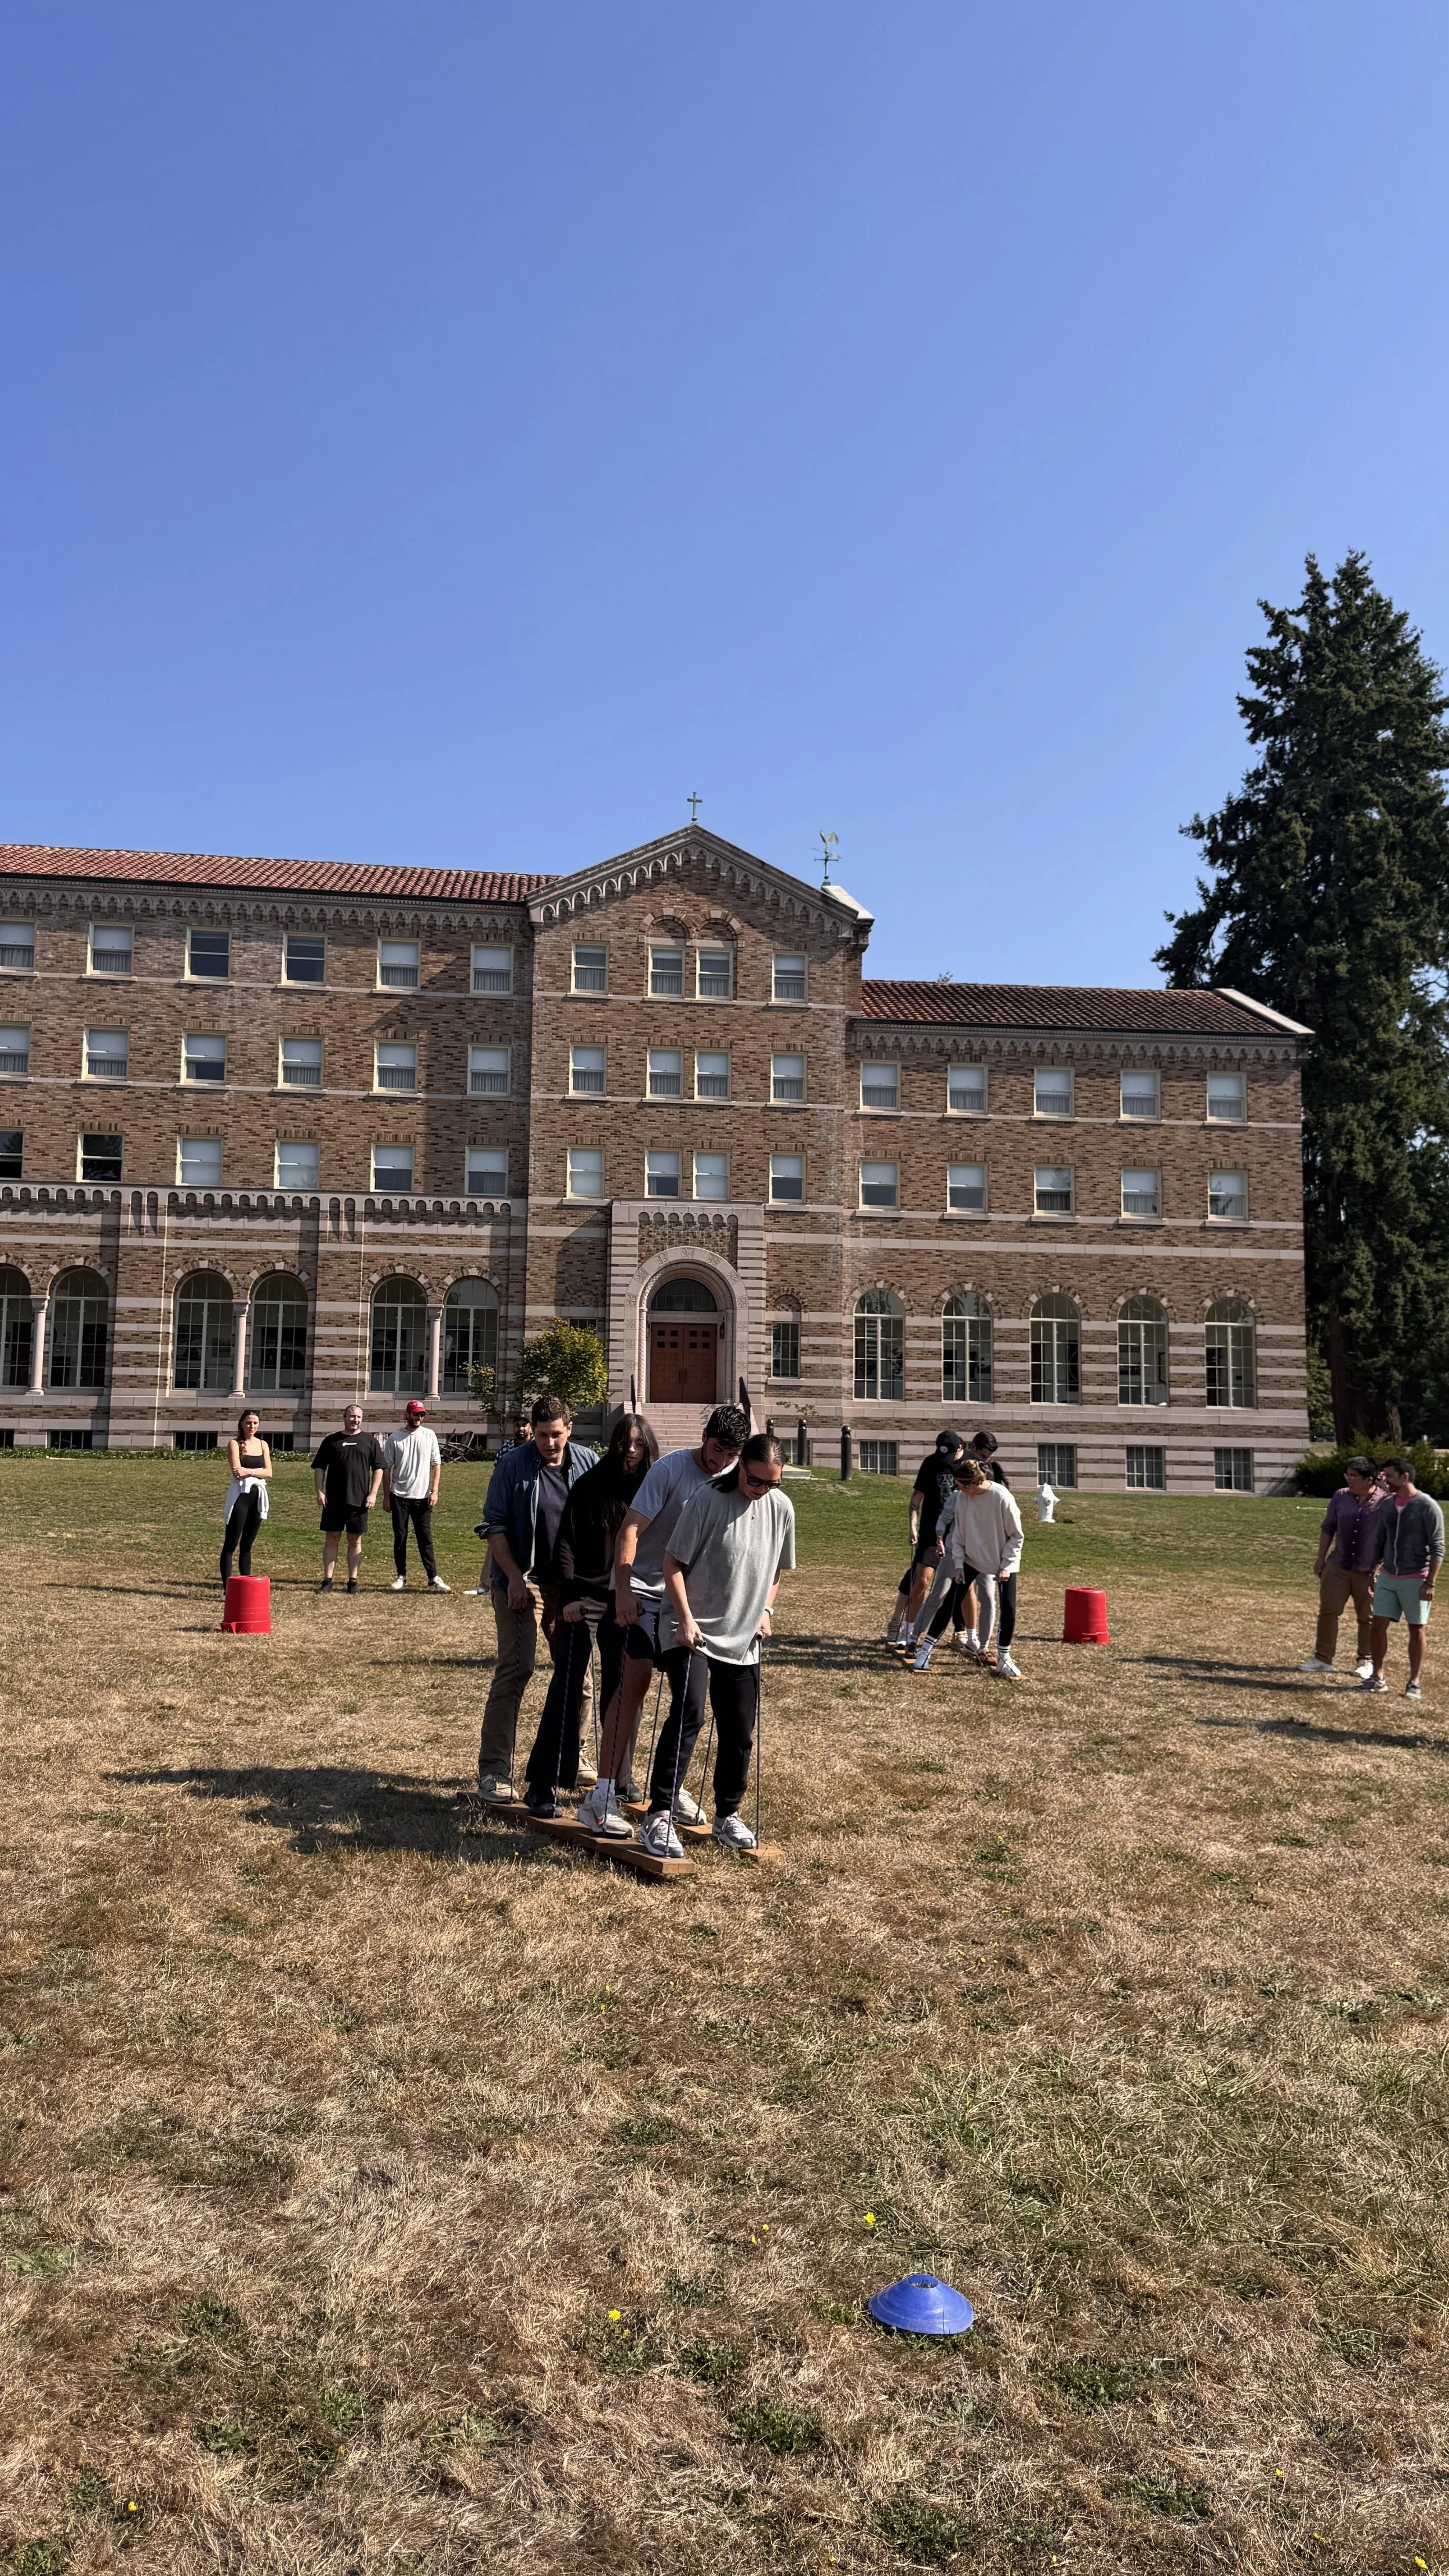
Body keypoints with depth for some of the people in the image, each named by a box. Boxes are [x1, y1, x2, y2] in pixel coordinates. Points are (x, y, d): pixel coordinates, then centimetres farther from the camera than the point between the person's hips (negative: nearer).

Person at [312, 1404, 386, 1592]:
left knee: (355, 1541, 5)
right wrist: (320, 1491, -3)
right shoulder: (332, 1441, 7)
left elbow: (378, 1469, 5)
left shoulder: (369, 1441, 6)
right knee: (331, 1539, 2)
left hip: (359, 1500, 0)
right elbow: (319, 1467, 8)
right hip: (333, 1500, 0)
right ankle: (327, 1580, 7)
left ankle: (353, 1581, 11)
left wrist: (373, 1494, -3)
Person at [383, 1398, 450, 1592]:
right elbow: (386, 1468, 4)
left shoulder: (430, 1436, 3)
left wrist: (434, 1491, -4)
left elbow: (436, 1465, 5)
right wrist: (386, 1497, 1)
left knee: (426, 1538, 0)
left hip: (422, 1496, 0)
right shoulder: (394, 1438, 1)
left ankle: (433, 1578, -1)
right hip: (399, 1496, 0)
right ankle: (401, 1576, 16)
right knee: (400, 1538, 6)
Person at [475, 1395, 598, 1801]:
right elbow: (494, 1525, -5)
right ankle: (493, 1771, -7)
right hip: (522, 1583, -4)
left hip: (571, 1585, 4)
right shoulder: (512, 1464, -6)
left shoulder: (588, 1463, 2)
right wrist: (515, 1578, -13)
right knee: (515, 1670, -12)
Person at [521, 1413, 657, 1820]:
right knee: (568, 1687, -8)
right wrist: (569, 1595, -11)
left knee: (619, 1692, 7)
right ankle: (543, 1786, -5)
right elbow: (566, 1541, -3)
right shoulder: (590, 1485, -3)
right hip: (585, 1598, -3)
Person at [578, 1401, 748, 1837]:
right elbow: (631, 1528, -21)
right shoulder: (671, 1469, -16)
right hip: (643, 1590, -6)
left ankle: (674, 1788, 24)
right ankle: (603, 1795, -15)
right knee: (636, 1679, -16)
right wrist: (623, 1590, -30)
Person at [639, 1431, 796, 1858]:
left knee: (739, 1731, 10)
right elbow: (673, 1563, -10)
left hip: (743, 1638, 5)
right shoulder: (708, 1500, -14)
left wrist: (766, 1609, 5)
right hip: (692, 1632, -5)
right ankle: (658, 1818, -14)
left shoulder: (781, 1508, 1)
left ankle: (727, 1816, 29)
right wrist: (685, 1618, -16)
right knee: (688, 1715, -20)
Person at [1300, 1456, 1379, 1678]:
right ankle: (1322, 1658, 10)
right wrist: (1321, 1558, 11)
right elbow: (1328, 1528, 12)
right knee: (1328, 1611, 1)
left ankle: (1366, 1662, 24)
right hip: (1338, 1567, 3)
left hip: (1369, 1572, -3)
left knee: (1368, 1618, 9)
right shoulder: (1340, 1497, 1)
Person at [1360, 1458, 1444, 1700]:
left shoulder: (1427, 1506, -10)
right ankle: (1378, 1678, 13)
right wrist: (1374, 1573, 10)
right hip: (1387, 1579, 5)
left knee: (1416, 1631, 4)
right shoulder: (1386, 1506, 7)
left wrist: (1430, 1583, -16)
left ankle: (1414, 1683, 13)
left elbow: (1437, 1548, -11)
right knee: (1378, 1626, 2)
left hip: (1415, 1580, -5)